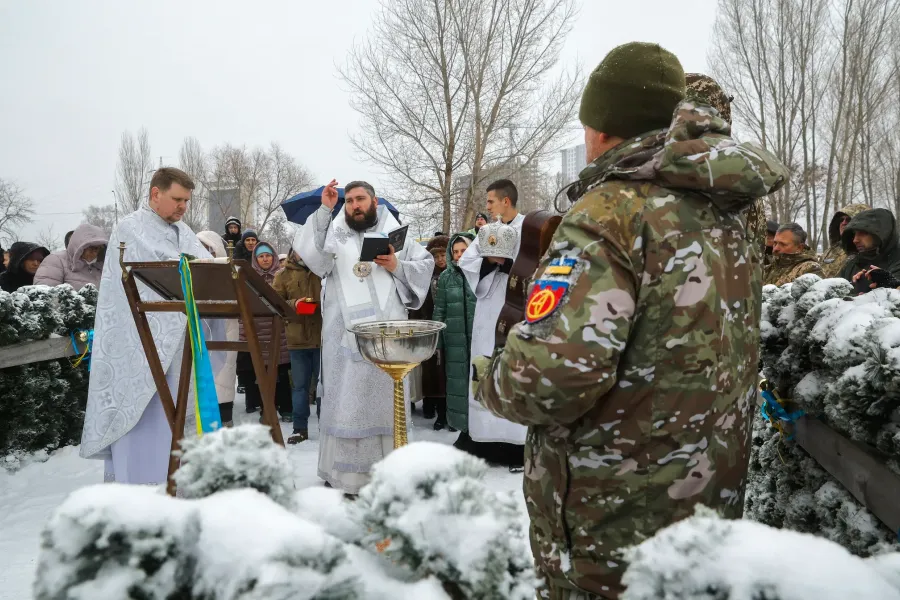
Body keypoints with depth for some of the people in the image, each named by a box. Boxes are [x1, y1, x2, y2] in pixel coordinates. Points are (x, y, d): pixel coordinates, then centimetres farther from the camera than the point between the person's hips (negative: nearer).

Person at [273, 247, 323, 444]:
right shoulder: (284, 274, 8)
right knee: (299, 385, 8)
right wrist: (293, 304, -15)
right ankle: (300, 429, 17)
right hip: (298, 338, 2)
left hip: (324, 337, -2)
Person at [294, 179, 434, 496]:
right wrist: (324, 210, -13)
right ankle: (343, 469, 12)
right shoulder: (333, 233, 9)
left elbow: (426, 265, 8)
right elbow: (310, 255, -10)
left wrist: (397, 267, -9)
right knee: (344, 398, 3)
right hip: (344, 334, 0)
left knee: (385, 396, 5)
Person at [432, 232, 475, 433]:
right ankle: (458, 418, 21)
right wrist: (438, 341, 2)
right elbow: (439, 310, 5)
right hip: (454, 339, 2)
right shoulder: (446, 276, 5)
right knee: (456, 379, 8)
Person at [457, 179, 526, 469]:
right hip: (489, 315, 6)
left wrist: (506, 262, -18)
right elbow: (465, 262, 7)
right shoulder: (487, 230, 15)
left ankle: (519, 446, 4)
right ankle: (484, 438, 21)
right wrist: (488, 260, -9)